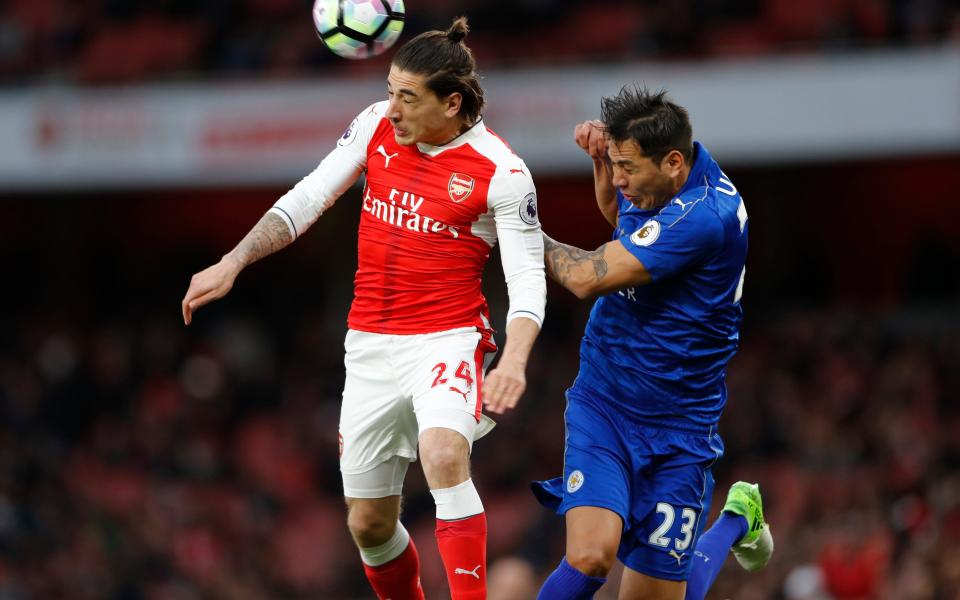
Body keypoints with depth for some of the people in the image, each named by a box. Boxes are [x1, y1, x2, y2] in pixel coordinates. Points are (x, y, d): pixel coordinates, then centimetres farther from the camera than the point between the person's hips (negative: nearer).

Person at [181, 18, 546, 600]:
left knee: (444, 454, -35)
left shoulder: (499, 171, -13)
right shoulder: (377, 125, 0)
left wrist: (514, 359, -29)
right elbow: (306, 200, 8)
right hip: (371, 348, 5)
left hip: (447, 340, -5)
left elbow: (528, 278, -12)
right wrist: (231, 264, 0)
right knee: (368, 524, 8)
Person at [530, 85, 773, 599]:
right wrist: (601, 156, 6)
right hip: (601, 408, 4)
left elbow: (589, 278, -23)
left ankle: (738, 518, 32)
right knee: (590, 558, -22)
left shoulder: (704, 215, -25)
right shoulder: (651, 184, -1)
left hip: (677, 430, -4)